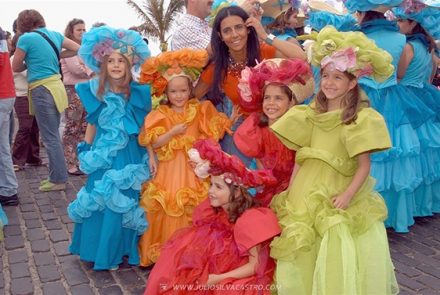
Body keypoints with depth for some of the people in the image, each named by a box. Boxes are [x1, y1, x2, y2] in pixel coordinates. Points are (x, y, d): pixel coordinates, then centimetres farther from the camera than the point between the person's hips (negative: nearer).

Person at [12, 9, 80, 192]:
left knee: (50, 138, -2)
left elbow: (16, 67, 0)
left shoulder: (26, 38, -8)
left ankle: (59, 179, 5)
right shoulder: (55, 35, 10)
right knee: (53, 135, 14)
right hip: (55, 86, 7)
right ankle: (56, 175, 22)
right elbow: (78, 49, 19)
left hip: (42, 90, -7)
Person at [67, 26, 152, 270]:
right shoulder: (95, 92, 0)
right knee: (98, 202, 7)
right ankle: (99, 250, 27)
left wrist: (151, 154, -3)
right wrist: (86, 152, 8)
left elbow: (146, 127, -1)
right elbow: (92, 124, 9)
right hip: (103, 155, 2)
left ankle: (117, 251, 22)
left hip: (129, 156, -1)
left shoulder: (139, 93, -5)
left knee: (125, 203, 4)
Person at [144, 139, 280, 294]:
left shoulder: (250, 220, -23)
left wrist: (218, 279, -20)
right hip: (215, 269, 5)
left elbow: (255, 265, -19)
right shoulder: (213, 210, -5)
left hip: (241, 277, -5)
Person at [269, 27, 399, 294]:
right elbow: (299, 156, 5)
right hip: (307, 195, 5)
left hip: (338, 197, -4)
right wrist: (292, 192, 1)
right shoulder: (311, 113, 5)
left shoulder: (362, 119, -9)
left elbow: (364, 165, -10)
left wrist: (349, 195, -21)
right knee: (303, 256, 15)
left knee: (339, 258, 4)